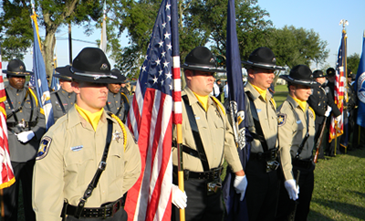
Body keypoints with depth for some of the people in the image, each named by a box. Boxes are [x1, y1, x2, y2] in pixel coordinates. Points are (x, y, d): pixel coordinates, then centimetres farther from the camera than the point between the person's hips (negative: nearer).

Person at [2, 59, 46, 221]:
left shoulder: (32, 94, 12)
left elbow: (42, 119, 9)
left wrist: (33, 133, -10)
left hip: (32, 152, 3)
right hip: (10, 153, -3)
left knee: (32, 192, 12)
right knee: (9, 194, 5)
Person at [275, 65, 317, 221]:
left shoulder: (307, 109, 8)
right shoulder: (285, 111, -19)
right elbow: (283, 147, -24)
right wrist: (288, 178, -28)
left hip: (308, 168, 8)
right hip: (294, 169, -8)